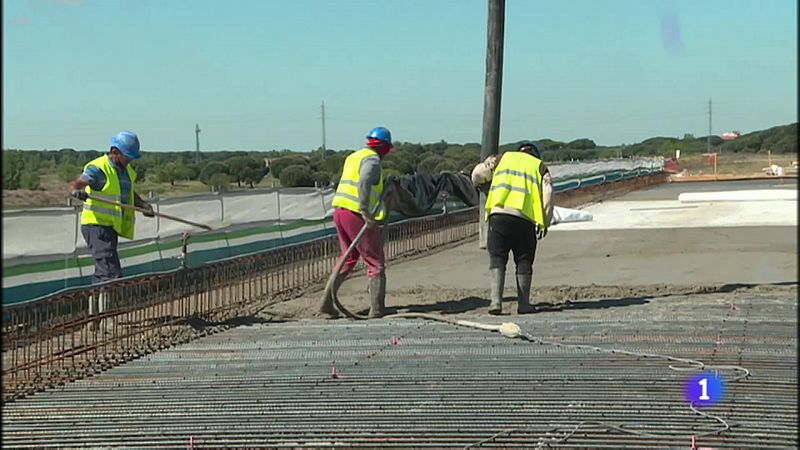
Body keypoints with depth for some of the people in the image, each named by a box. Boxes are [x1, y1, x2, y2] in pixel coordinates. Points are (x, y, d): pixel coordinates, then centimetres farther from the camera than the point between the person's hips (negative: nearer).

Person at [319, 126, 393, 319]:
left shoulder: (353, 157, 20)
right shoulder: (372, 160, -9)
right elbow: (363, 183, -26)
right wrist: (366, 212, -26)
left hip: (339, 211, 9)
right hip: (356, 214, -9)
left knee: (348, 259, 19)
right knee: (376, 263, 1)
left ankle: (327, 302, 13)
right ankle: (377, 309, -2)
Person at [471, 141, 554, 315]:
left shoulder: (504, 158, 21)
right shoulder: (540, 166, 20)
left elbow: (478, 173, 15)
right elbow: (548, 195, 8)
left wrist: (480, 185, 38)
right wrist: (545, 223, 13)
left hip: (498, 215, 0)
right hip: (525, 220, 0)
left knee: (497, 259, 3)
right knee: (524, 263, 12)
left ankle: (496, 301, -9)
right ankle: (523, 304, 14)